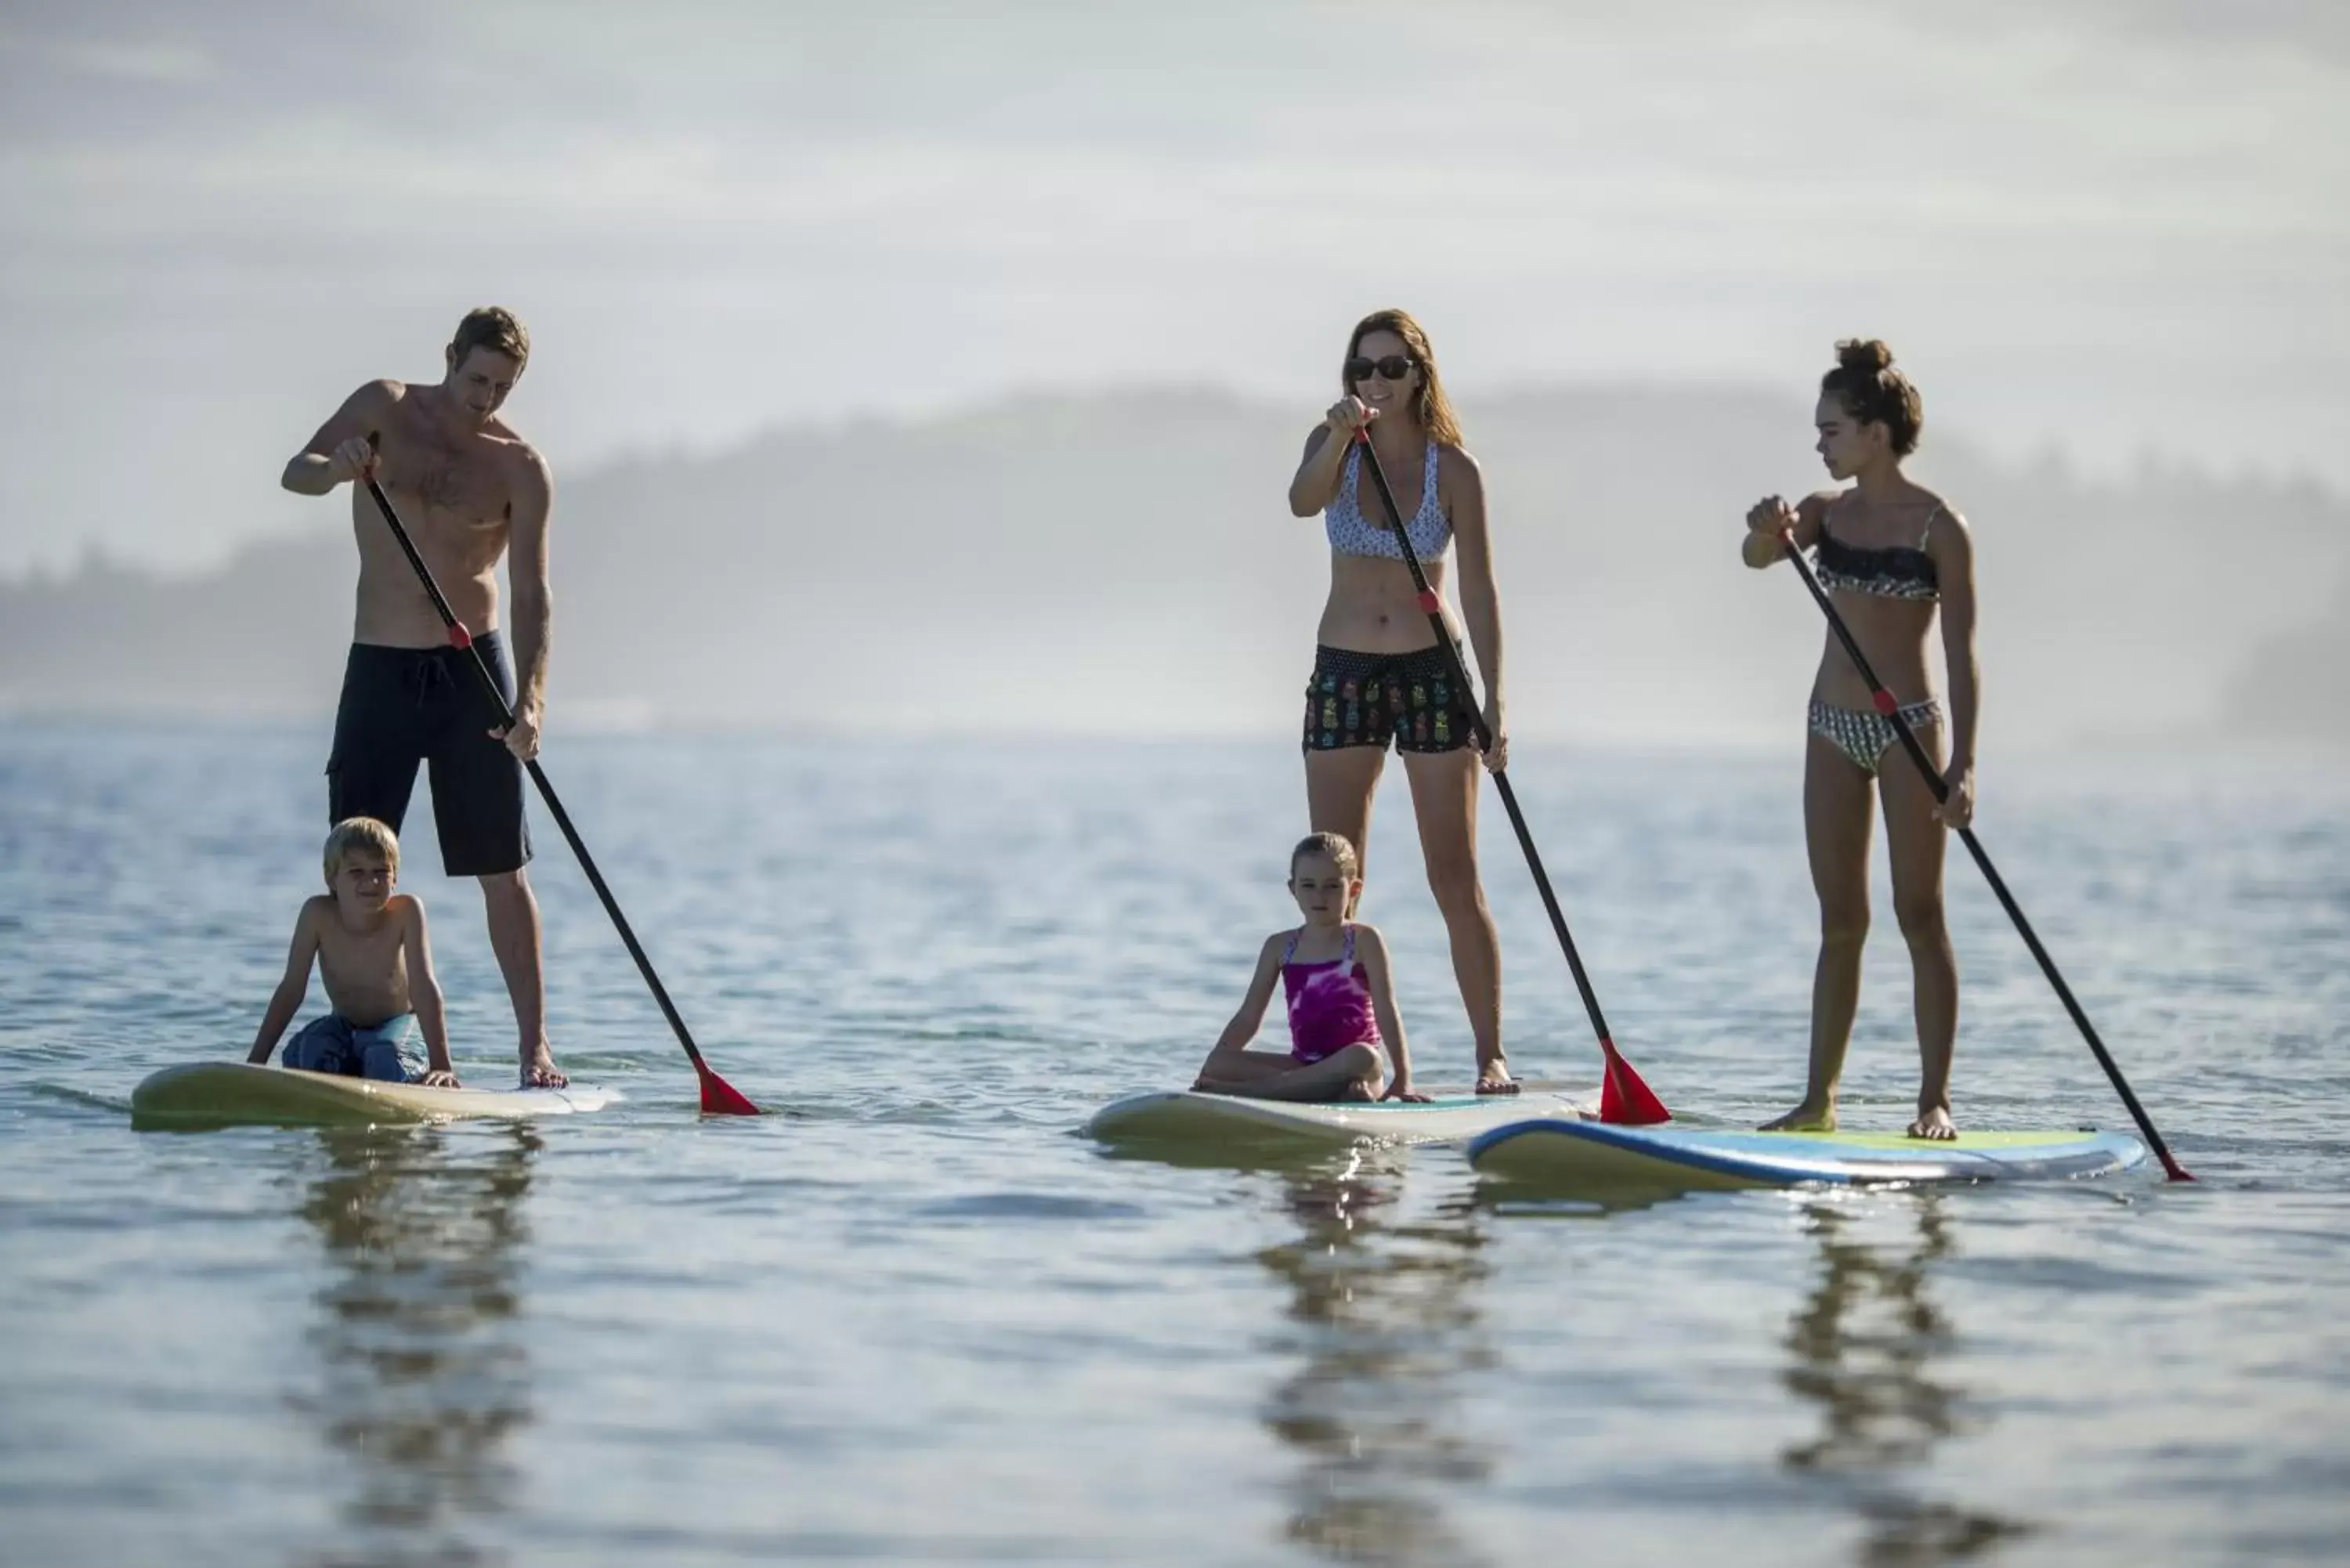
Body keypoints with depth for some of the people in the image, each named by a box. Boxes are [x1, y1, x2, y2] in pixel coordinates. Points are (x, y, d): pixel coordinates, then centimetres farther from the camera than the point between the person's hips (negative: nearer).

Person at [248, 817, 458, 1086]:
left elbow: (424, 986, -27)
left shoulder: (405, 912, -24)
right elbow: (291, 989, -16)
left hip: (395, 1024, -2)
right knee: (313, 1049, -29)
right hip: (344, 1027, 2)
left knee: (382, 1056, -35)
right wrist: (256, 1061, -20)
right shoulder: (318, 914, -20)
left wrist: (441, 1065, -34)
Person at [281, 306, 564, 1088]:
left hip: (472, 671, -1)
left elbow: (531, 595, -11)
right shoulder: (385, 408, 1)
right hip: (379, 670, 1)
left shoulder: (520, 468, -4)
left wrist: (531, 696, -26)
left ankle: (535, 1046, 1)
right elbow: (295, 473, -11)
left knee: (502, 870, -1)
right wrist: (337, 467, -36)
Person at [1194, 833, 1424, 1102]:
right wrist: (1209, 1072, 0)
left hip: (1356, 1062, -4)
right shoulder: (1280, 947, 10)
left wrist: (1402, 1079, -15)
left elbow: (1387, 1012, -5)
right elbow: (1248, 1018, 11)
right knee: (1216, 1066, -19)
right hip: (1302, 1064, 4)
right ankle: (1335, 1088, -34)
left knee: (1362, 1058, -41)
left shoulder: (1363, 940, 1)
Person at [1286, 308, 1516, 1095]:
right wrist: (1341, 438, -39)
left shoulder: (1453, 470, -2)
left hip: (1430, 674, -2)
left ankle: (1491, 1054, 0)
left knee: (1455, 880, -2)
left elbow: (1479, 592, -2)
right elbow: (1303, 502, -20)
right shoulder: (1333, 447, 3)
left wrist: (1493, 705, -8)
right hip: (1343, 672, 2)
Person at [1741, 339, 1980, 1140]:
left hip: (1908, 727, -6)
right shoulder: (1830, 512, 8)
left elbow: (1961, 656, -12)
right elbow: (1759, 555, -9)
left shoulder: (1939, 527, -10)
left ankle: (1935, 1099, -1)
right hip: (1833, 725, 6)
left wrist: (1962, 765, -19)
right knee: (1840, 920, 9)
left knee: (1919, 914, -4)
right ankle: (1820, 1097, 11)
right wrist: (1768, 530, -33)